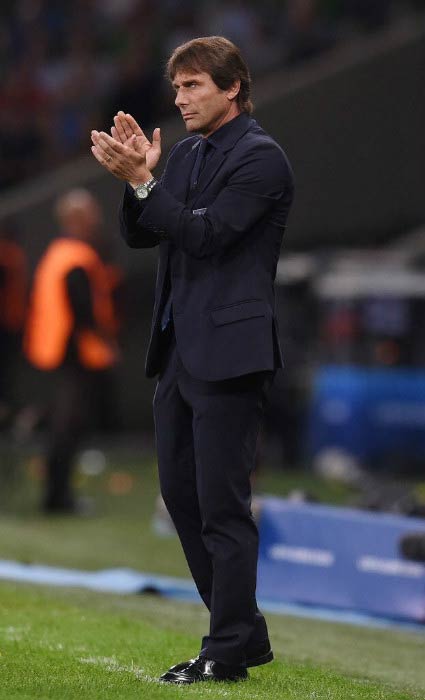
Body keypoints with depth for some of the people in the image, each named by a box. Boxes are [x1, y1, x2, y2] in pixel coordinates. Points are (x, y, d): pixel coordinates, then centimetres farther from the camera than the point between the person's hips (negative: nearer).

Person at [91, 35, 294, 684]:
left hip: (229, 351, -9)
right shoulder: (186, 155, 14)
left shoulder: (260, 157, -10)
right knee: (181, 492, 12)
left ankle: (228, 652, 0)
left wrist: (141, 180, -22)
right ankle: (243, 630, 22)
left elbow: (206, 232, -19)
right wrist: (136, 174, -5)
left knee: (222, 504, -6)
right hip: (180, 350, 9)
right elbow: (140, 235, 11)